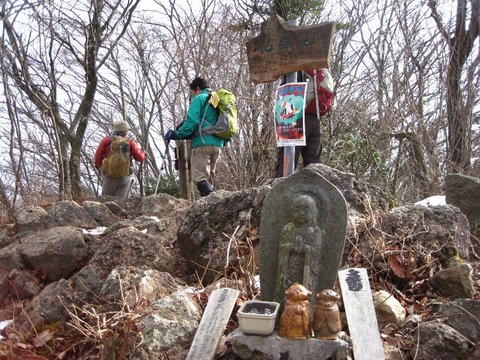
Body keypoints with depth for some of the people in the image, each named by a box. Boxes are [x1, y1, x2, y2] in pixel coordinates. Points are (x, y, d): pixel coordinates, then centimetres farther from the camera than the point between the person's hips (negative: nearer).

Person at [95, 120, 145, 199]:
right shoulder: (130, 142, 1)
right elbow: (141, 158, -1)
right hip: (125, 177, 0)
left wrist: (99, 166, 19)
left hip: (109, 176, 1)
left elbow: (98, 156, 0)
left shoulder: (106, 141, 2)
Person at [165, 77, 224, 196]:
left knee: (200, 179, -13)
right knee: (208, 180, 11)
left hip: (203, 143, -8)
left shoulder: (199, 98, 1)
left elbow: (192, 121, -13)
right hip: (217, 144, 8)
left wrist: (177, 135, -7)